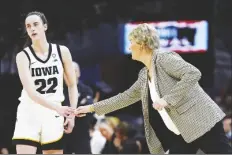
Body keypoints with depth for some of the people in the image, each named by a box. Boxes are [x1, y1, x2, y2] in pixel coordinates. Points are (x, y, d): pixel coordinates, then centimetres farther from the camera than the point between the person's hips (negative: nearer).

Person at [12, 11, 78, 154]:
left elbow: (72, 85, 10)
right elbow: (30, 91, -18)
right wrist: (57, 108, -31)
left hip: (53, 114, 2)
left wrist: (72, 114, -1)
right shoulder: (23, 56, -6)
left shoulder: (62, 51, 2)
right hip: (29, 113, -2)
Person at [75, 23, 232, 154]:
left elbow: (193, 73, -21)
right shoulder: (144, 75, 16)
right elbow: (126, 97, 26)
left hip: (201, 123, -9)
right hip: (180, 134, 9)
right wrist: (92, 108, 27)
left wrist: (167, 99, -22)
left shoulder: (164, 58, -10)